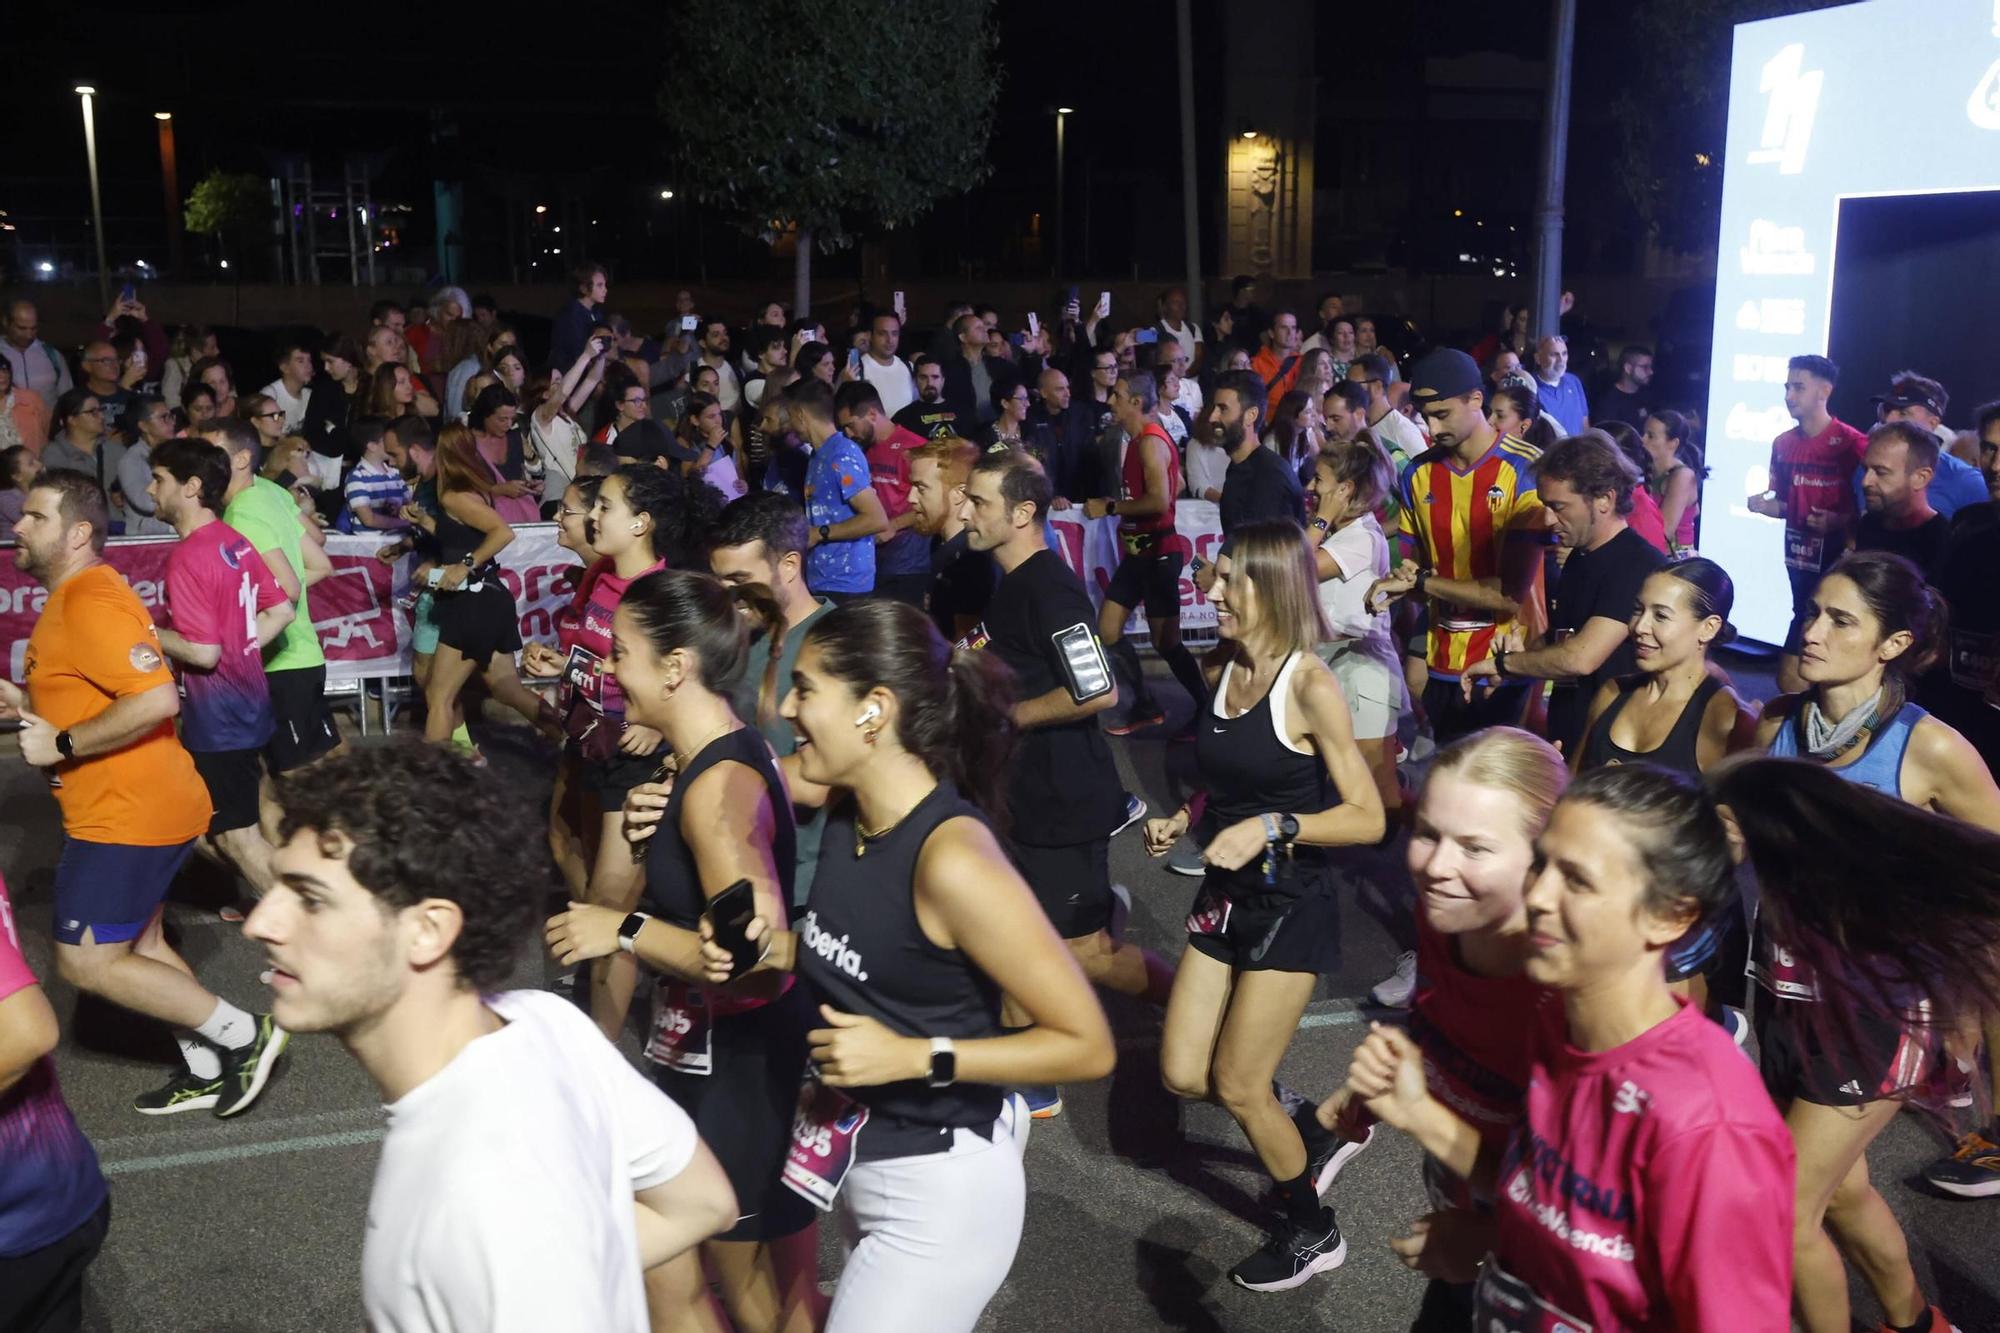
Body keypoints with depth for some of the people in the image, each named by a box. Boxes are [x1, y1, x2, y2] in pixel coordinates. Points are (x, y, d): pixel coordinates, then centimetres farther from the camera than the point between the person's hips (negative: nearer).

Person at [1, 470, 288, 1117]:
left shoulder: (89, 604, -20)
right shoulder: (75, 597, 14)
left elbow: (157, 699, -31)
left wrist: (60, 744, -23)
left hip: (125, 816, -11)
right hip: (126, 806, 11)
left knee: (87, 962, -4)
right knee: (140, 944, 18)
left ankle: (243, 1034, 1)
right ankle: (208, 1070, 27)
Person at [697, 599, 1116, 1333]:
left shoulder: (952, 858, -28)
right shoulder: (849, 808, -5)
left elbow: (1087, 1045, -23)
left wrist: (912, 1057, -26)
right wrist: (769, 947, -6)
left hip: (938, 1191, -8)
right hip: (856, 1156, 8)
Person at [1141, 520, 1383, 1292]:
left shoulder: (1309, 686, -18)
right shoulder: (1221, 671, 3)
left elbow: (1367, 818, -17)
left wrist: (1273, 827, -28)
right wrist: (1183, 822, 1)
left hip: (1291, 906, -7)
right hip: (1224, 896, 7)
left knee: (1237, 1087, 1)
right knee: (1182, 1076, 7)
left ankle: (1314, 1233, 25)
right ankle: (1302, 1127, 35)